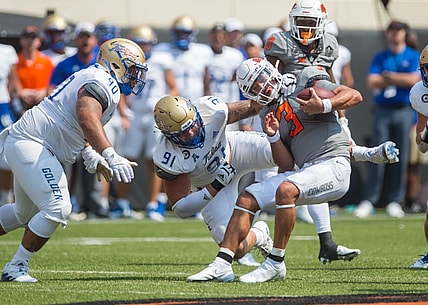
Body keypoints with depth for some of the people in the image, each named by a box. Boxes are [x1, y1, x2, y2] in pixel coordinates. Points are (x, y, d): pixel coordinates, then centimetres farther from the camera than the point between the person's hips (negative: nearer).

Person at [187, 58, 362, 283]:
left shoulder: (307, 80, 0)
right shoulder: (270, 113, 17)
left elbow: (355, 96, -7)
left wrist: (324, 106, -22)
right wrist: (273, 136, -3)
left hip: (333, 165, -7)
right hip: (306, 170, 7)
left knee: (285, 190, -31)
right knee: (247, 199, -2)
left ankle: (275, 264, -20)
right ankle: (222, 265, -3)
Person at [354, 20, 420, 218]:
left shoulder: (414, 57, 8)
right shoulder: (379, 58, 12)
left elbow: (414, 80, -7)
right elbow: (372, 82, 0)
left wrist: (389, 76, -5)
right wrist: (400, 80, -7)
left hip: (404, 111, -1)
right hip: (382, 111, 1)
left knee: (401, 157, -2)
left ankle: (395, 201, 5)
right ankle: (369, 201, -5)